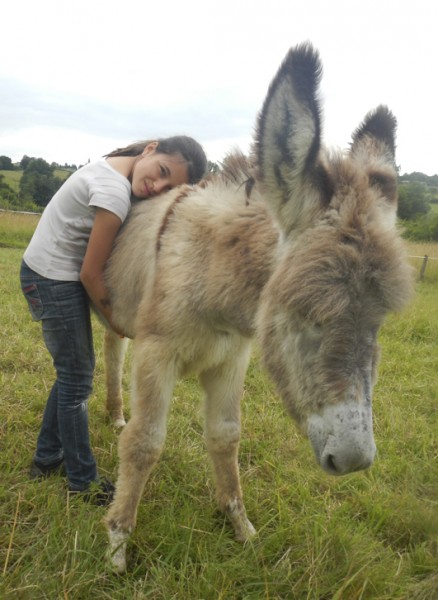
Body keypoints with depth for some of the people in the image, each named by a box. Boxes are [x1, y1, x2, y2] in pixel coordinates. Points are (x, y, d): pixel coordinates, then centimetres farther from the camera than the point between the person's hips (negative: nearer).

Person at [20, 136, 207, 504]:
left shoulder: (115, 164, 0)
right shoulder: (115, 193, -27)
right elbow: (90, 273, -20)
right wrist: (117, 320, -7)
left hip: (51, 274, 9)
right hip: (54, 280, -9)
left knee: (72, 371, 18)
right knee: (77, 379, 2)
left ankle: (47, 458, 34)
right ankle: (83, 480, 20)